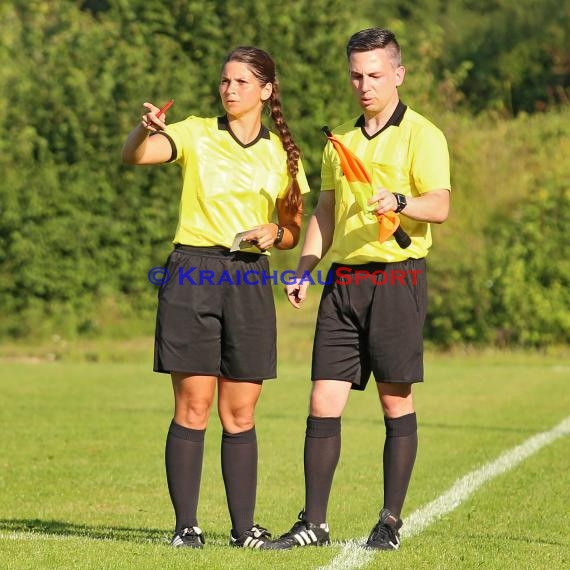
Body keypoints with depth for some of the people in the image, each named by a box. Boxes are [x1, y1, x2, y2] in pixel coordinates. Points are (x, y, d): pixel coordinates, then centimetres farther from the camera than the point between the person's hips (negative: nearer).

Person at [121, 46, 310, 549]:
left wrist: (275, 234, -6)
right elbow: (133, 156, -14)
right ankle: (186, 525, 0)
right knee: (193, 407, -4)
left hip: (250, 280, 3)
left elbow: (293, 230, 17)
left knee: (241, 413, 4)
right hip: (193, 274, -3)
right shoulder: (195, 134, 2)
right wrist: (145, 130, -35)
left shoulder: (283, 153, 11)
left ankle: (243, 526, 10)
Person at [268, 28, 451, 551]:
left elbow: (440, 205, -16)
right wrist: (303, 271, 10)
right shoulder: (340, 140, 18)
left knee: (396, 402, 1)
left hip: (397, 277, -5)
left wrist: (399, 202, -35)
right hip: (343, 279, 5)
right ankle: (313, 523, 3)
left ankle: (390, 522, 8)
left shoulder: (421, 135, -2)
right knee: (323, 402, -1)